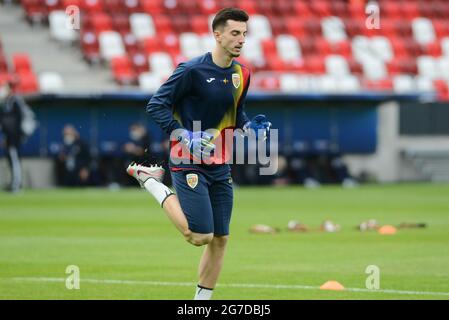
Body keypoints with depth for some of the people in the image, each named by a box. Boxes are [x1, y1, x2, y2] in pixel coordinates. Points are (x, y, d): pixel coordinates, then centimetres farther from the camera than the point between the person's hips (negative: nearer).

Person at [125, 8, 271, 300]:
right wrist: (185, 136, -21)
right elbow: (156, 105, -11)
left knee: (220, 239, 6)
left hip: (221, 166, 7)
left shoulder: (242, 74, 8)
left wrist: (251, 127, 2)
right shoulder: (193, 70, -14)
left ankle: (202, 300, 18)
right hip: (189, 163, -7)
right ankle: (151, 181, 5)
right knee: (200, 236, -11)